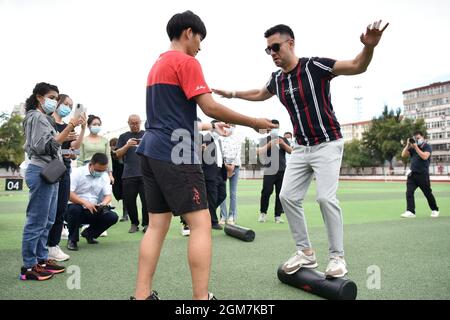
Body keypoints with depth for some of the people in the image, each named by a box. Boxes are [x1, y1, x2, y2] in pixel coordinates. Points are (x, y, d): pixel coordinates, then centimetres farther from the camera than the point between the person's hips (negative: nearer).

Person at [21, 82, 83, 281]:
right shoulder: (36, 117, -7)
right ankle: (29, 266, -1)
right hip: (41, 172, -10)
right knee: (36, 221, -7)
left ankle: (42, 259, 18)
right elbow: (48, 145, -19)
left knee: (47, 221, 11)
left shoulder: (43, 118, 24)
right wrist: (70, 127, -23)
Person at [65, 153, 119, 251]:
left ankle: (89, 233, 11)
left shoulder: (104, 176, 7)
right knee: (74, 209, -38)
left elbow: (108, 195, 4)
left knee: (113, 217, -19)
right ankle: (72, 240, -11)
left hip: (94, 210, 4)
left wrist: (103, 204, -20)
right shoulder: (78, 173, -10)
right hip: (76, 207, -4)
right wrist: (85, 203, -32)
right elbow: (68, 193, -19)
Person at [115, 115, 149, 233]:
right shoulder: (124, 137, 14)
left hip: (145, 173, -1)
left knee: (147, 200, -6)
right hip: (129, 174, 1)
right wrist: (127, 145, -10)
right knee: (129, 200, 2)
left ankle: (146, 224, 7)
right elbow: (118, 154, 8)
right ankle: (134, 223, 18)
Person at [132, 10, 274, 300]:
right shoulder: (186, 62, -6)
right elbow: (210, 107, -14)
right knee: (201, 223, -6)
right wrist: (254, 123, -5)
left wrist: (204, 128, 34)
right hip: (175, 154, -9)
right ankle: (201, 297, -4)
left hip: (152, 152, 9)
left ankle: (142, 295, 11)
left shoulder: (158, 64, 22)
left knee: (157, 224, 9)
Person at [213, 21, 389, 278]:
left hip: (327, 144, -7)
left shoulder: (314, 66, -13)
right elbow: (260, 94, 27)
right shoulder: (277, 80, 5)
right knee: (288, 196, 2)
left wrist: (369, 46, -40)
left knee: (326, 197, -16)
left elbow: (357, 66, -20)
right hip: (301, 148, 7)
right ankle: (306, 252, 14)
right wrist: (233, 94, 33)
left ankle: (338, 256, 1)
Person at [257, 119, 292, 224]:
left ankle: (278, 216, 7)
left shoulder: (283, 139, 17)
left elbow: (291, 151, 7)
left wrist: (283, 144, -10)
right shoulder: (265, 140, 10)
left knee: (280, 193, 0)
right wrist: (269, 144, -15)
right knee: (266, 192, -8)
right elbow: (259, 152, -3)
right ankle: (263, 213, 11)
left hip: (282, 170, 2)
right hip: (269, 170, -2)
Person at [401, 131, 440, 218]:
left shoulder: (427, 146, -2)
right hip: (412, 174, 4)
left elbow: (425, 157, -19)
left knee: (428, 193, 6)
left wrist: (416, 147, -20)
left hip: (423, 174, -4)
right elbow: (403, 155, 2)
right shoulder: (412, 148, 11)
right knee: (409, 192, -9)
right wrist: (408, 145, -7)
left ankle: (435, 210, 26)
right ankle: (410, 211, -9)